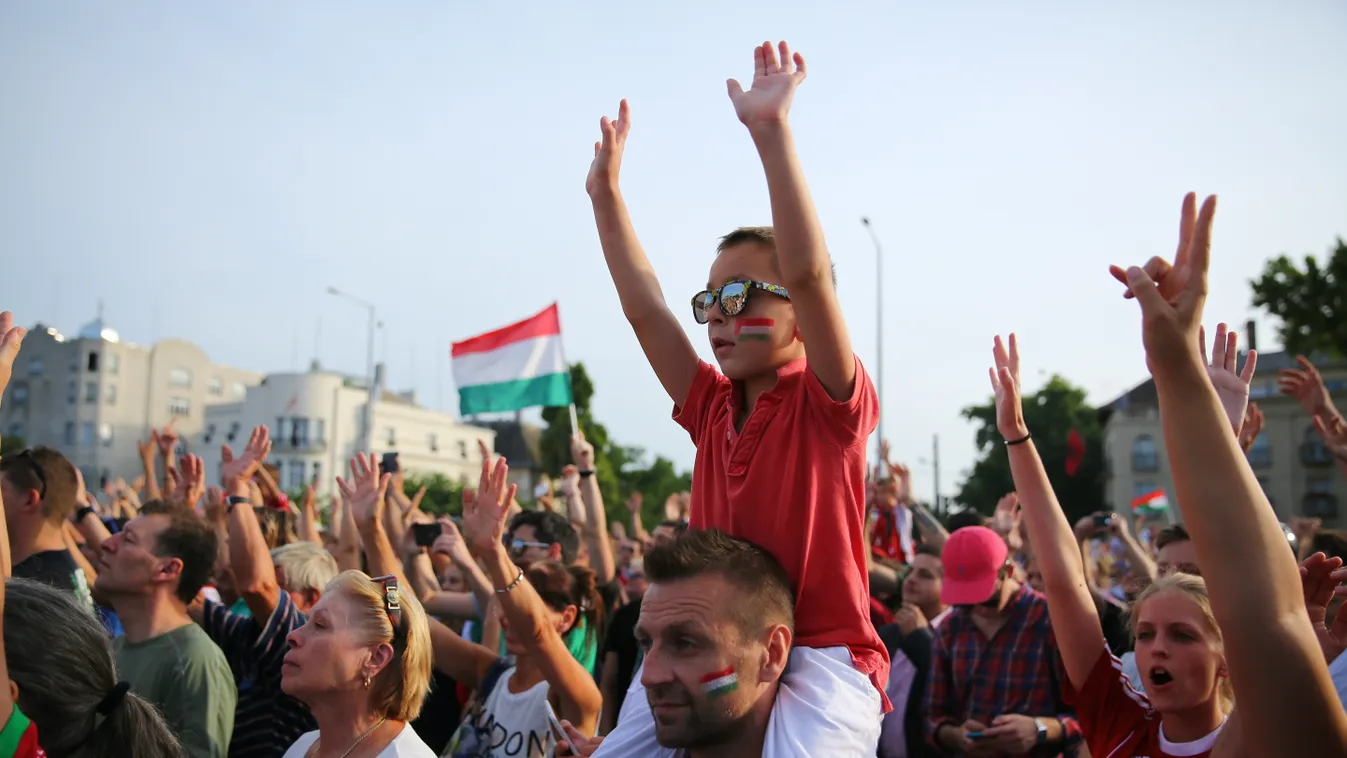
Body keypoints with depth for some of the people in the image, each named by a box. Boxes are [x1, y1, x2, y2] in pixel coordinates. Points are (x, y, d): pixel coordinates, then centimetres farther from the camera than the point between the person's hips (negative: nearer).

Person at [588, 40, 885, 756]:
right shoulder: (713, 409, 11)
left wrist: (771, 131, -25)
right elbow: (644, 306, 12)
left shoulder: (828, 405, -6)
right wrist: (606, 192, 13)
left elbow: (808, 273, -21)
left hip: (822, 659, -6)